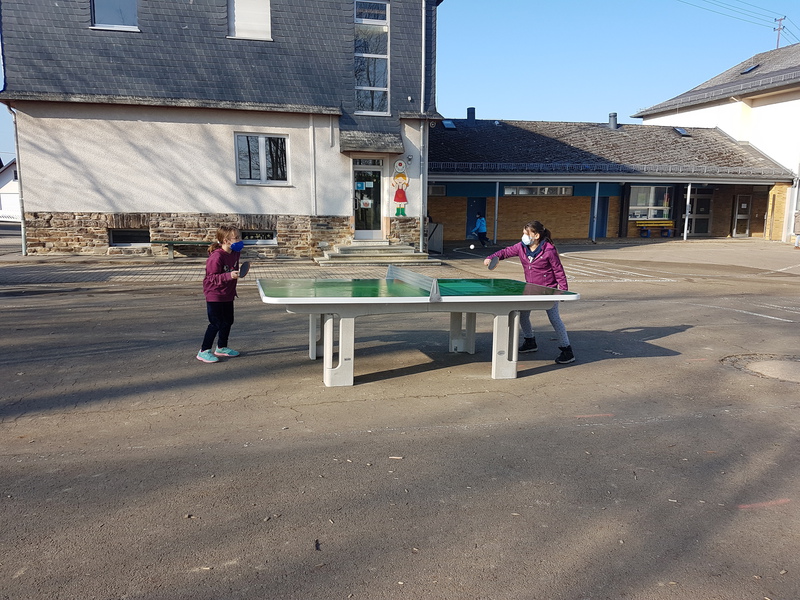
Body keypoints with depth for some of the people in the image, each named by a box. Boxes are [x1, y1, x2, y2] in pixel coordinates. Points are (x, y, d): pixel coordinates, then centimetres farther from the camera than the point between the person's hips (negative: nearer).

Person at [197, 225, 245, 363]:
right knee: (215, 324, -5)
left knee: (228, 321, 16)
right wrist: (228, 276, -33)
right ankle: (204, 351, 7)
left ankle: (221, 348, 33)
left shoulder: (235, 253, 1)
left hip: (228, 295, 9)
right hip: (214, 296, -9)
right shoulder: (216, 257, -25)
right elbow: (212, 277, -24)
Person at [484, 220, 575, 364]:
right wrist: (491, 257, -12)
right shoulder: (521, 247, -3)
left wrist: (563, 290, -13)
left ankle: (567, 351, -1)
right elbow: (506, 252, 6)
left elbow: (559, 270, -12)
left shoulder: (549, 250, -19)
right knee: (522, 314, 11)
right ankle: (530, 342, 33)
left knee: (554, 318, -9)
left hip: (548, 289, -7)